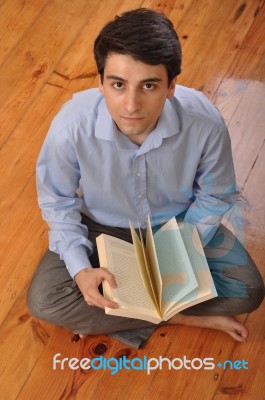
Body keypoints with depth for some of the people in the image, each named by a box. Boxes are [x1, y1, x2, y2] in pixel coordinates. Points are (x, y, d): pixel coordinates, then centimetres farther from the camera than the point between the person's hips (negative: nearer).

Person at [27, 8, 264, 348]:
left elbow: (215, 196, -10)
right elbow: (57, 200, -13)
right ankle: (183, 316, -8)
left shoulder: (204, 122, -30)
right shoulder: (71, 124, -31)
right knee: (43, 301, -18)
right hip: (103, 227, 0)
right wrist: (80, 269, -24)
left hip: (180, 223, 1)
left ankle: (108, 318, -6)